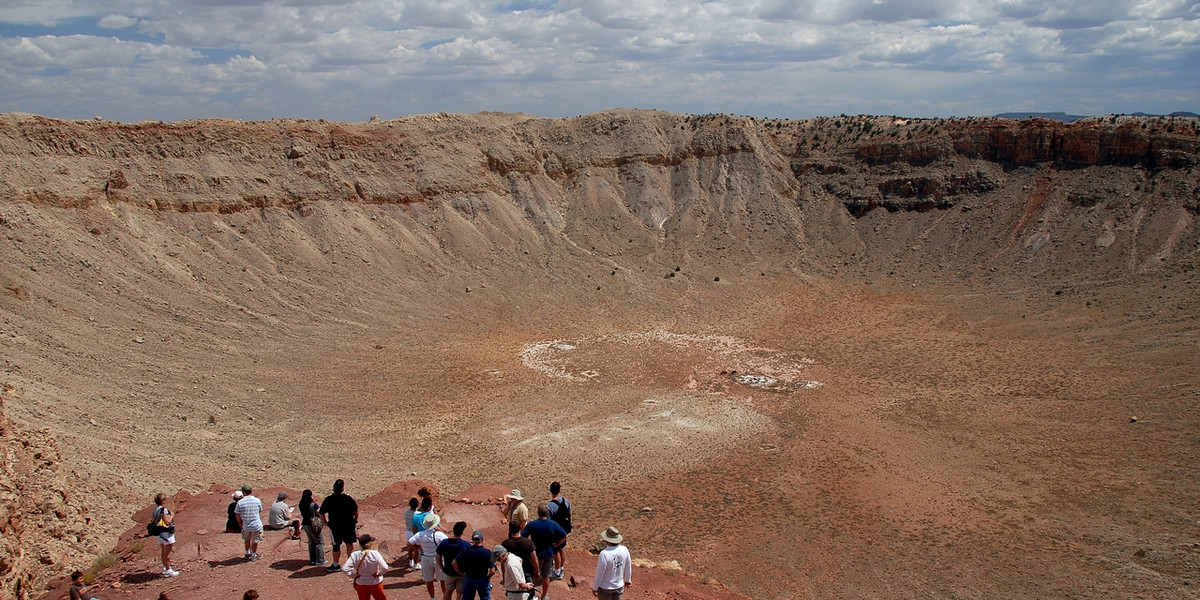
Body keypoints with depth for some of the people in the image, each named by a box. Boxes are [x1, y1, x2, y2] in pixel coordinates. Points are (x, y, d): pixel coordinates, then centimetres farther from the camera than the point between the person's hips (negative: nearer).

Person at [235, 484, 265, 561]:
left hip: (246, 525, 1)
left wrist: (240, 524, 13)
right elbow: (260, 512, 1)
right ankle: (254, 555, 34)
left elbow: (238, 516, -5)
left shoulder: (240, 502, -14)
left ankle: (247, 554, 44)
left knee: (247, 539, 27)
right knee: (255, 541, 19)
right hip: (256, 525, -1)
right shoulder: (257, 500, -11)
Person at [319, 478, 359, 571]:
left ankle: (336, 565, 18)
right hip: (348, 525, 0)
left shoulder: (328, 500, -9)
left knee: (336, 545, 11)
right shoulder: (348, 498, -10)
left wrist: (326, 523, 6)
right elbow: (356, 510, 0)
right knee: (349, 543, 15)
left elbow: (322, 514, -6)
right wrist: (356, 520, 14)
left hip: (334, 526, 0)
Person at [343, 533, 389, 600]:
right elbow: (384, 568, -25)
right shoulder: (375, 554, -20)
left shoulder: (354, 555, -15)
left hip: (361, 584, 2)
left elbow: (345, 569, -20)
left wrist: (354, 575, -7)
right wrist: (379, 573, -6)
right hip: (375, 583, -2)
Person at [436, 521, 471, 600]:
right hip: (462, 573, -3)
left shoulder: (444, 542, -13)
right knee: (461, 594, 10)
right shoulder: (466, 545, -22)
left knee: (448, 591, 23)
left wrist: (442, 568, 11)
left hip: (449, 572, 3)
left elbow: (438, 557, -3)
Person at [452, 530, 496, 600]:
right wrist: (488, 577, 1)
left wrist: (461, 573, 3)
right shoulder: (487, 552, -18)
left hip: (468, 579, 2)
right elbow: (492, 571, -19)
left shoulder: (466, 551, -12)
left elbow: (454, 563, -10)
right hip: (483, 581, -2)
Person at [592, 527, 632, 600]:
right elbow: (628, 567, 0)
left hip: (605, 588, -4)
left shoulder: (604, 554, -32)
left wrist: (594, 588, -6)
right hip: (619, 586, 4)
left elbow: (599, 574, -22)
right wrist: (628, 580, 19)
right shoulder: (624, 550, -16)